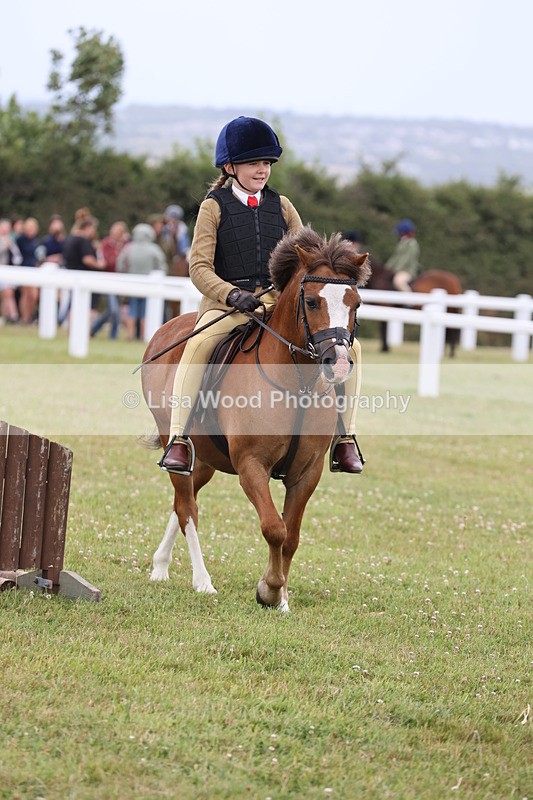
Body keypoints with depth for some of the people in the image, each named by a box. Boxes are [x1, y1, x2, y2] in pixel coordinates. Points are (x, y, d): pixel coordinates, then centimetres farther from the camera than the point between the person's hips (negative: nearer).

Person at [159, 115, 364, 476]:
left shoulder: (281, 206, 15)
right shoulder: (214, 206, 4)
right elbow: (200, 267, -4)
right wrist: (232, 295, -22)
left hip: (280, 301, 4)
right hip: (227, 302, -4)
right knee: (198, 344, -36)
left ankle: (344, 437, -3)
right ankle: (179, 440, -33)